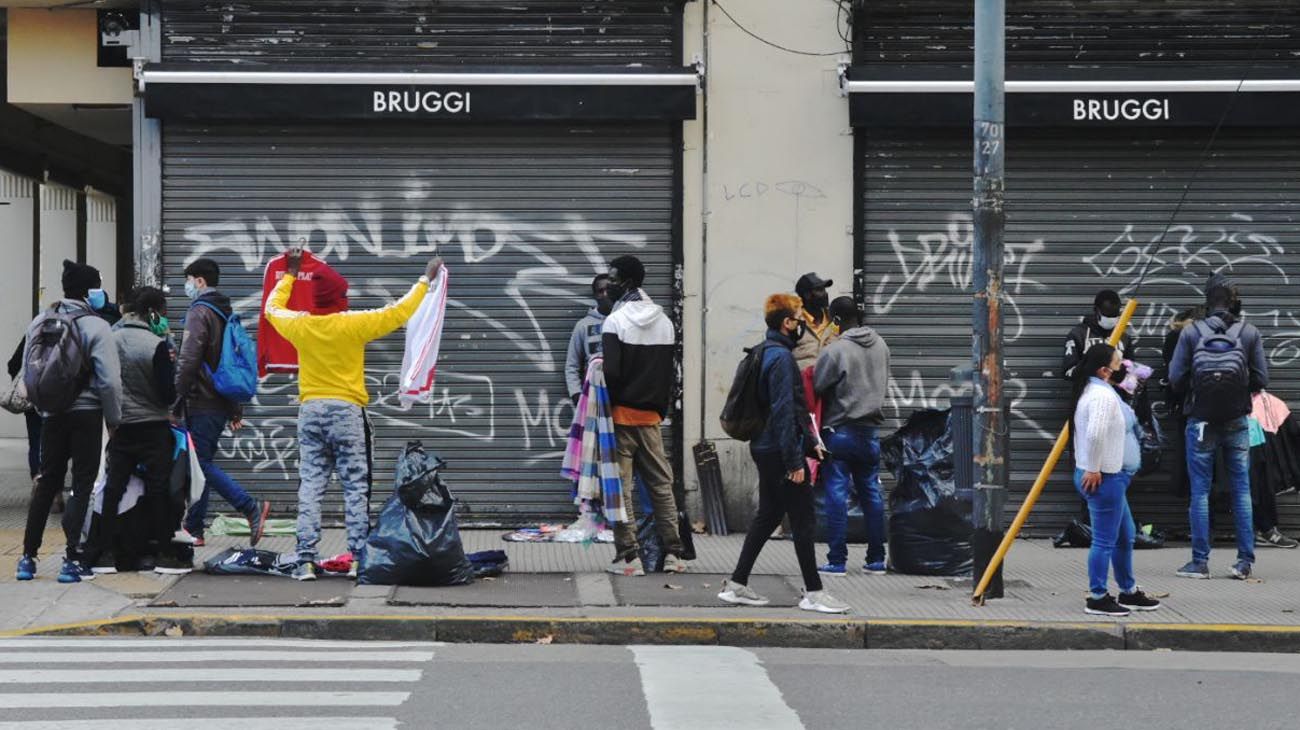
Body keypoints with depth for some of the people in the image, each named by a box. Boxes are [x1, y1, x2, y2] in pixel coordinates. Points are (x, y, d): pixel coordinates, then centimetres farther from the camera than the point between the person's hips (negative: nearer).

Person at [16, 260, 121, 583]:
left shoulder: (40, 323, 4)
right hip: (86, 413, -5)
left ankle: (28, 556, 15)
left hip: (51, 414, 5)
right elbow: (109, 380, -15)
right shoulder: (95, 327, -12)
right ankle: (72, 559, -2)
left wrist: (41, 403, 16)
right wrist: (113, 419, -3)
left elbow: (28, 369, 8)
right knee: (83, 484, 2)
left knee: (47, 482, 15)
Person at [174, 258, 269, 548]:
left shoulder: (199, 312, -11)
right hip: (222, 404, 9)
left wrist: (175, 404, -17)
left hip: (201, 404, -9)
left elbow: (188, 361, -19)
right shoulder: (226, 313, 18)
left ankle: (252, 508, -16)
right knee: (202, 463, 12)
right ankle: (194, 529, 15)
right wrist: (236, 410, 23)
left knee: (203, 464, -8)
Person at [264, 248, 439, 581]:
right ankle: (358, 558, -1)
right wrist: (426, 281, 10)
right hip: (347, 411, -3)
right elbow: (399, 312, -3)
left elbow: (272, 308, 23)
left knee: (310, 486, 3)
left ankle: (306, 560, -3)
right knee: (355, 487, 2)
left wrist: (290, 274, 35)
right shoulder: (354, 325, -9)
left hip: (310, 411, 3)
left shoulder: (299, 325, 1)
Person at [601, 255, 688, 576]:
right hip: (651, 416, 6)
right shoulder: (664, 321, 10)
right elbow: (671, 372, 12)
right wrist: (661, 408, 16)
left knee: (621, 486, -2)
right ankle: (673, 553, 9)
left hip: (622, 414, -6)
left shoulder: (616, 321, -12)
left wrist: (607, 406, -7)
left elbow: (611, 372, -18)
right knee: (661, 483, 11)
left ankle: (628, 556, -4)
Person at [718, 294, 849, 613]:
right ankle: (813, 592, 1)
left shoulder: (765, 352, 14)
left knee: (768, 515, 15)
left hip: (765, 448, 10)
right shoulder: (782, 357, -17)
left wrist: (808, 440, 24)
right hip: (780, 452, -10)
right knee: (803, 521, -3)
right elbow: (783, 412, -21)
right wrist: (795, 462, -21)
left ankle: (737, 584, 16)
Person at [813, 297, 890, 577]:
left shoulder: (834, 351, -15)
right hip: (871, 431, 6)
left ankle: (836, 560, -3)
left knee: (837, 493, -2)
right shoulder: (881, 346, 5)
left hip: (840, 430, -6)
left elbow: (816, 388, -9)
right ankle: (876, 559, 14)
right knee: (871, 493, 11)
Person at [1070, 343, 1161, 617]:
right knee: (1105, 540, -4)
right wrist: (1093, 469, -23)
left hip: (1111, 478, 11)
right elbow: (1095, 434, -32)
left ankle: (1129, 592, 30)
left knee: (1125, 535, 20)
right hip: (1104, 478, -11)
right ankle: (1097, 599, 2)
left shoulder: (1092, 391, 15)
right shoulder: (1103, 395, -20)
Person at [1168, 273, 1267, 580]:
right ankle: (1245, 561, 7)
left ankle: (1200, 561, 5)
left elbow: (1176, 378, -7)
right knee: (1242, 491, 8)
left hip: (1200, 421, -1)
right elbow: (1261, 380, -1)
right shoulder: (1250, 333, -3)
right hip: (1237, 420, 1)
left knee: (1200, 492, 5)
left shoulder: (1191, 333, -7)